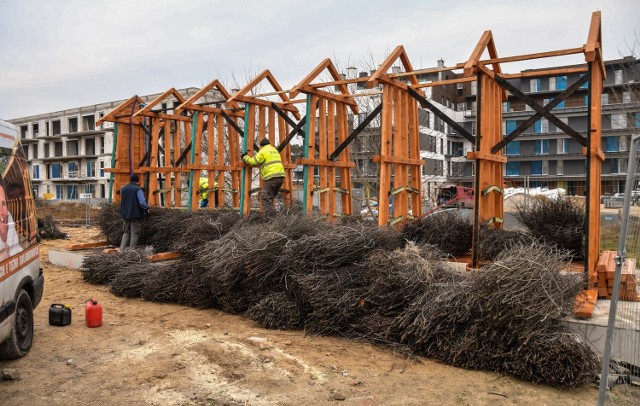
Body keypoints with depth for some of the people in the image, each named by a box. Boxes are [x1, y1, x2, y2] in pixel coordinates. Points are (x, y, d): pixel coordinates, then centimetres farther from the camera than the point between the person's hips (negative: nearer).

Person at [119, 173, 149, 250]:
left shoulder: (123, 189, 9)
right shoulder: (138, 189, -12)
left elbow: (123, 201, 19)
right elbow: (142, 202, -16)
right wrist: (146, 209, -3)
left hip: (125, 214, 6)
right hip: (136, 215, -6)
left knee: (126, 232, 17)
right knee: (134, 234, 1)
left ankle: (122, 249, 9)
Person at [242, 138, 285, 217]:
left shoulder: (263, 151, -1)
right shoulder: (275, 150, 24)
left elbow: (253, 161, 1)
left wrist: (245, 157, 19)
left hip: (271, 177, -8)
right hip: (280, 176, 8)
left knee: (266, 199, -6)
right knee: (270, 198, 18)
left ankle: (270, 217, -14)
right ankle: (272, 214, 19)